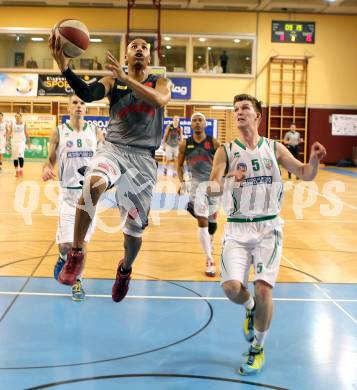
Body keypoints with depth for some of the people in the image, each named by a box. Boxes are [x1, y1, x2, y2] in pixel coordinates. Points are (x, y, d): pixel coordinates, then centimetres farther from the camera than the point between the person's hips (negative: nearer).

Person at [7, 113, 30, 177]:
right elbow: (9, 133, 3)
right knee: (15, 157, 5)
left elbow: (26, 134, 5)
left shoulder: (24, 124, 0)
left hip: (21, 142, -2)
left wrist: (28, 143, 4)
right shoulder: (12, 124, 2)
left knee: (20, 156, -19)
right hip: (14, 142, 2)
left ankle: (21, 170, -7)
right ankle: (17, 171, 15)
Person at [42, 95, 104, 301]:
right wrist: (46, 168, -18)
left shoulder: (95, 132, 5)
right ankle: (64, 257, 29)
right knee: (65, 243, -7)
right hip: (68, 193, -1)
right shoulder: (59, 132, 0)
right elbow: (50, 160, 4)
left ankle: (77, 280, 22)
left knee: (81, 241, 4)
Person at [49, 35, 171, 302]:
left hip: (143, 157, 1)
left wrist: (126, 79, -23)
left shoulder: (160, 82, 8)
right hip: (113, 148, 0)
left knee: (134, 229, 5)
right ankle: (76, 254, -22)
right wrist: (64, 66, -28)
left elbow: (159, 100, -17)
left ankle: (125, 269, 39)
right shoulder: (112, 81, 9)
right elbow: (88, 94, -13)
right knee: (93, 183, -37)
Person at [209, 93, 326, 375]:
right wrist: (231, 180, -31)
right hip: (237, 228, 0)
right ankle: (250, 308, 22)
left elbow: (305, 174, 7)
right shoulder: (226, 151, 1)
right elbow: (212, 190, -9)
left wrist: (314, 160, -15)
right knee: (231, 287, -17)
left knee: (263, 290, -12)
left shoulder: (274, 148, 5)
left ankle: (258, 349, 13)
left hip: (268, 227, 0)